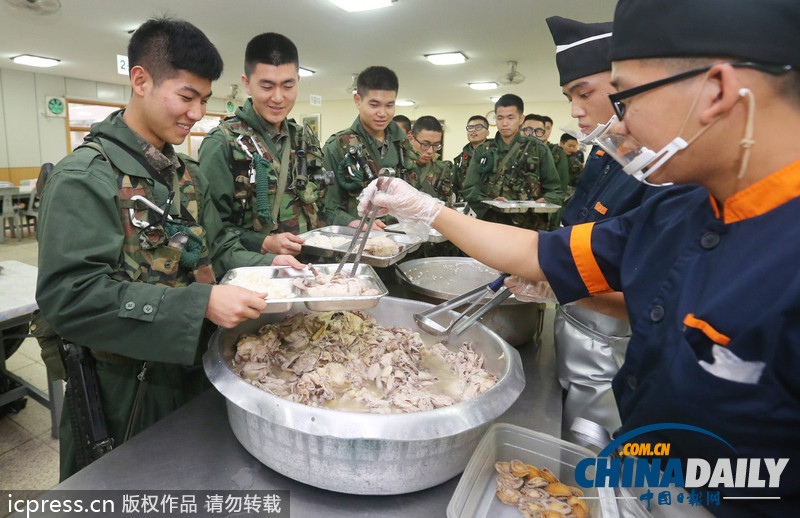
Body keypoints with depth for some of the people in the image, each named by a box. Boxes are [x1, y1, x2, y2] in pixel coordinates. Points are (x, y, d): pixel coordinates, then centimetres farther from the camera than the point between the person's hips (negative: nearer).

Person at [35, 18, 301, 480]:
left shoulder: (187, 172, 6)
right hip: (126, 394, -6)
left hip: (196, 372, 7)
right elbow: (70, 295, -26)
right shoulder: (86, 176, -18)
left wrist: (265, 265, -9)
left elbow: (215, 249, 10)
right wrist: (200, 304, -33)